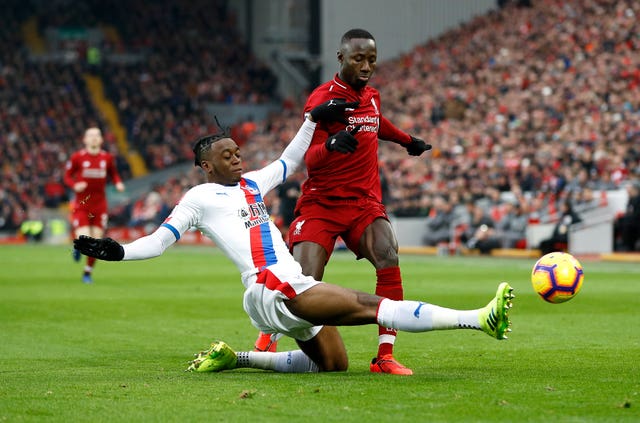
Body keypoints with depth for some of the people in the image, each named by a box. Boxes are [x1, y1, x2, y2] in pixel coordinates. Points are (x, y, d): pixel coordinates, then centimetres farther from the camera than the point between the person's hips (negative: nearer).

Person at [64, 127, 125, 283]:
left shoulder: (107, 158, 2)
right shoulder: (77, 157, -6)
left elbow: (113, 173, 16)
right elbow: (67, 176, 2)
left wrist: (118, 183, -5)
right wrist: (75, 185, -18)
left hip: (99, 204, 3)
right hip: (81, 204, -3)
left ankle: (88, 272, 23)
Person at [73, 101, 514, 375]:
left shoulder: (252, 184, 21)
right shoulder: (200, 197, 2)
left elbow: (289, 161, 34)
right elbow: (162, 239, 0)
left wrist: (314, 120, 28)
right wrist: (118, 252, -15)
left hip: (295, 286, 9)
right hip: (271, 289, -9)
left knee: (332, 364, 15)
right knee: (371, 305, -20)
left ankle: (238, 357, 18)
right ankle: (478, 319, -31)